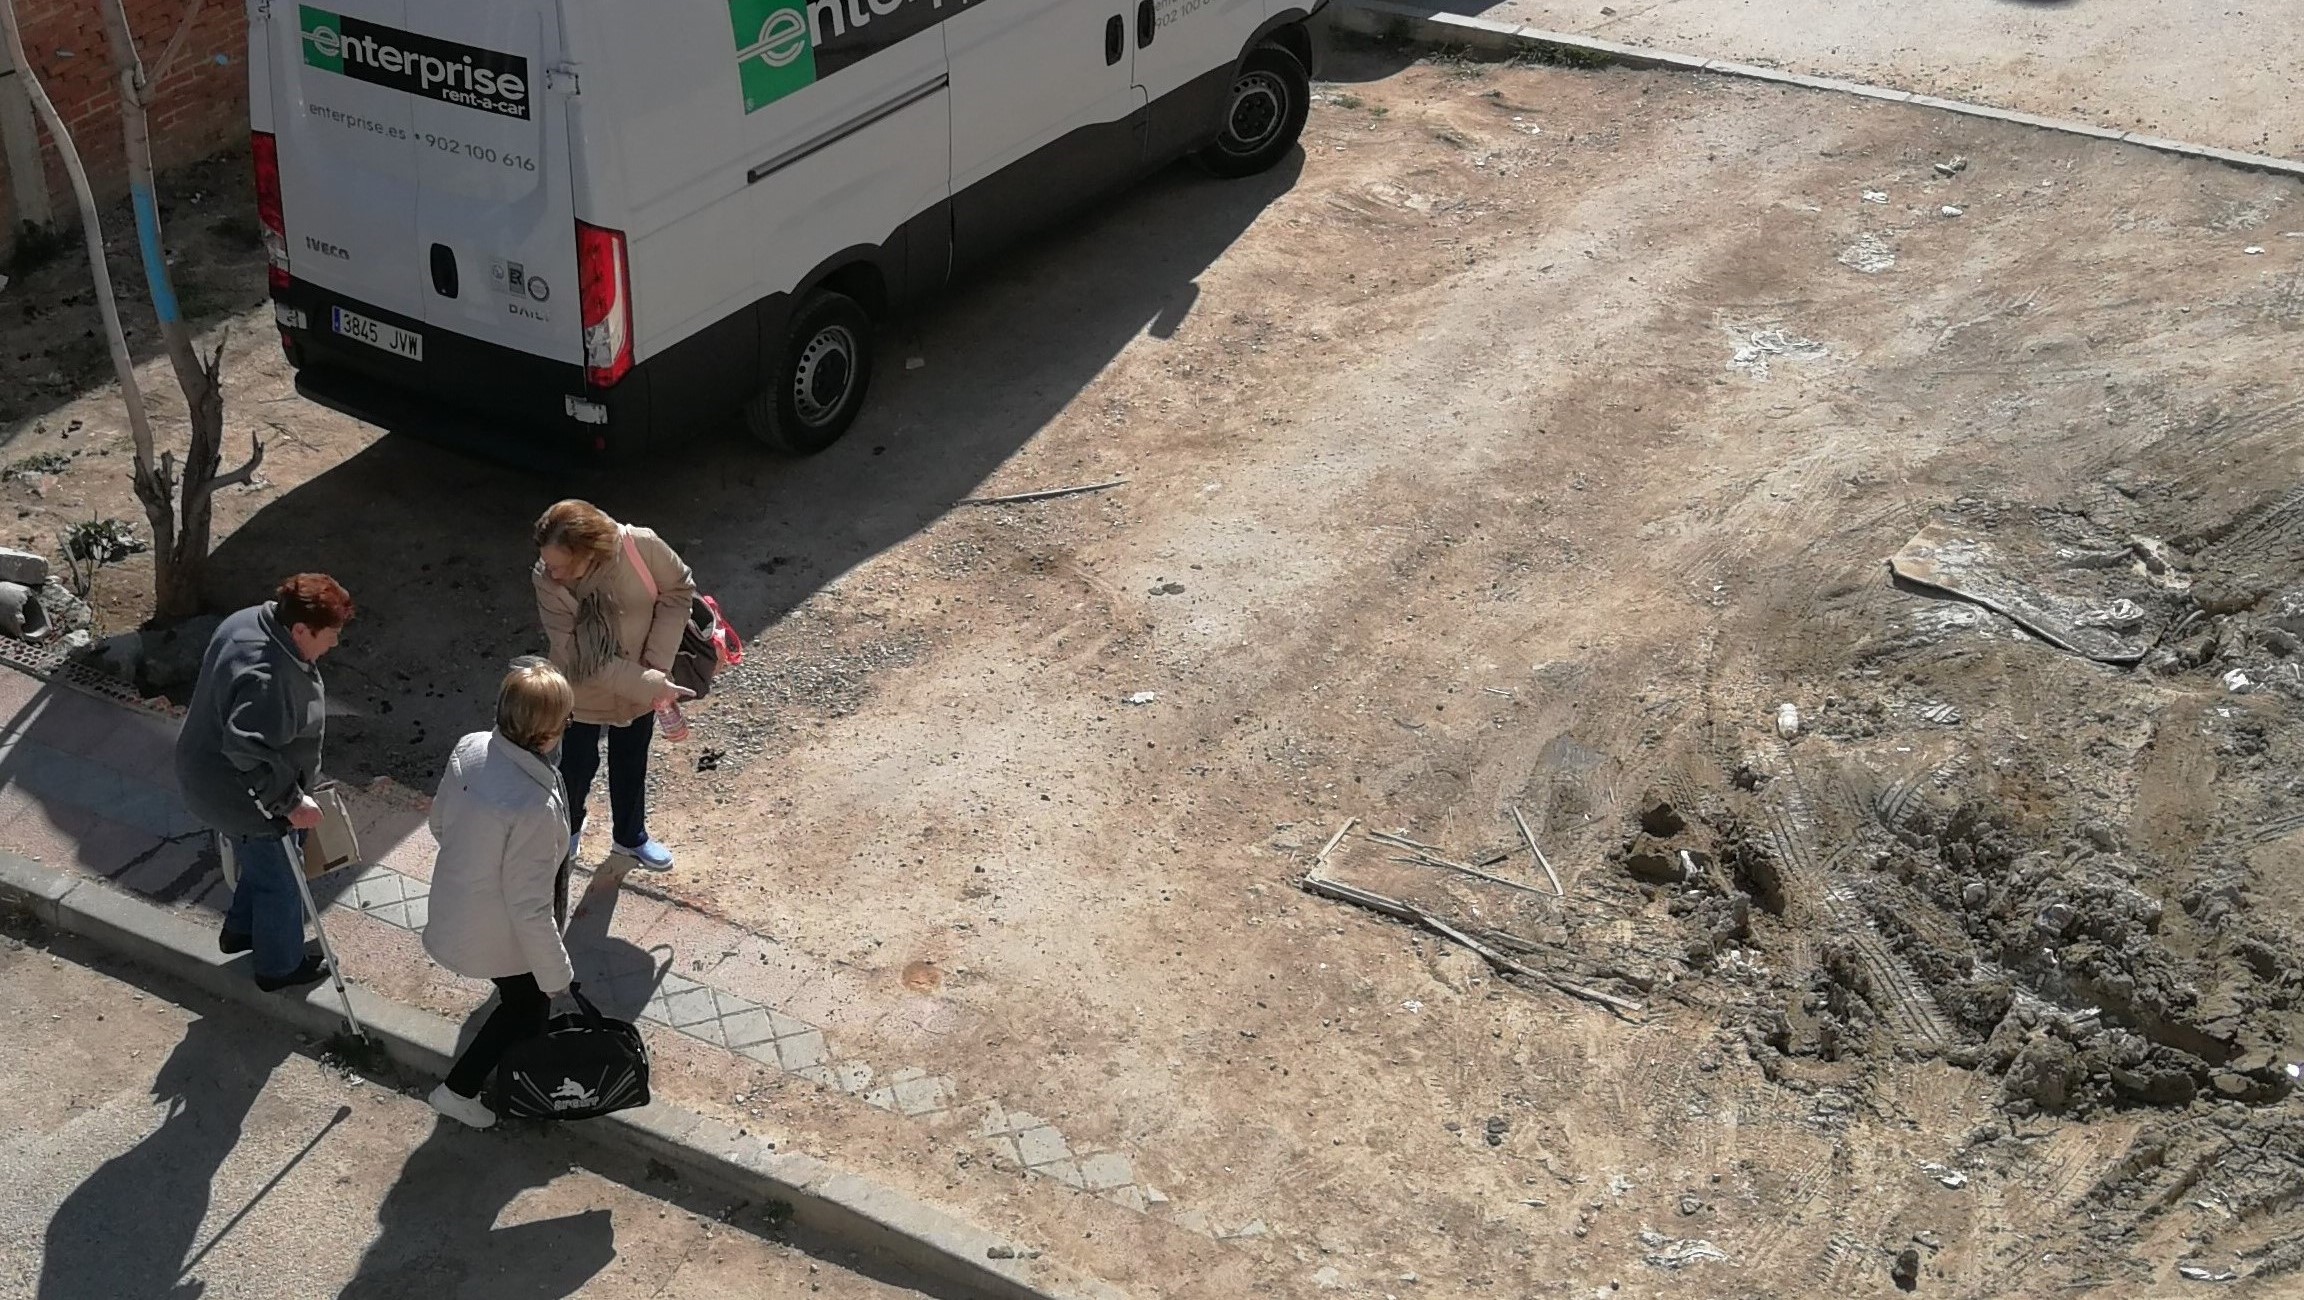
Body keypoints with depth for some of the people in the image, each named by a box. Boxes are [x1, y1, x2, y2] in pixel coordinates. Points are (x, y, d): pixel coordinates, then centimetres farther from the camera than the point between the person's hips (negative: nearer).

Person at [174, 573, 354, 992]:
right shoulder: (268, 679, -38)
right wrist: (291, 803, -30)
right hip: (242, 798, -9)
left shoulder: (251, 621, -7)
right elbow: (248, 750, -40)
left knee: (261, 863, 31)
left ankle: (239, 930, 52)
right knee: (280, 881, 14)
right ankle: (280, 967, 34)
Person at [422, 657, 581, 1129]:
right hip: (499, 934, -7)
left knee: (517, 998, 34)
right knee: (527, 1010, 23)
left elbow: (440, 821, 1)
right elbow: (530, 910, -29)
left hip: (455, 908, 7)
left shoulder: (470, 748, -19)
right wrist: (557, 975, -14)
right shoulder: (535, 809, -40)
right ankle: (458, 1089, 36)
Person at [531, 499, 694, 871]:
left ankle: (630, 835, 50)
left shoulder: (641, 546, -31)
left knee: (631, 764, 24)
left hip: (640, 688, 2)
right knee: (576, 767, 19)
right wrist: (652, 686, -30)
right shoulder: (547, 580, -31)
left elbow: (678, 590, -12)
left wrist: (656, 662, -18)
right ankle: (568, 828, 52)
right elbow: (578, 656, -29)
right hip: (582, 695, -2)